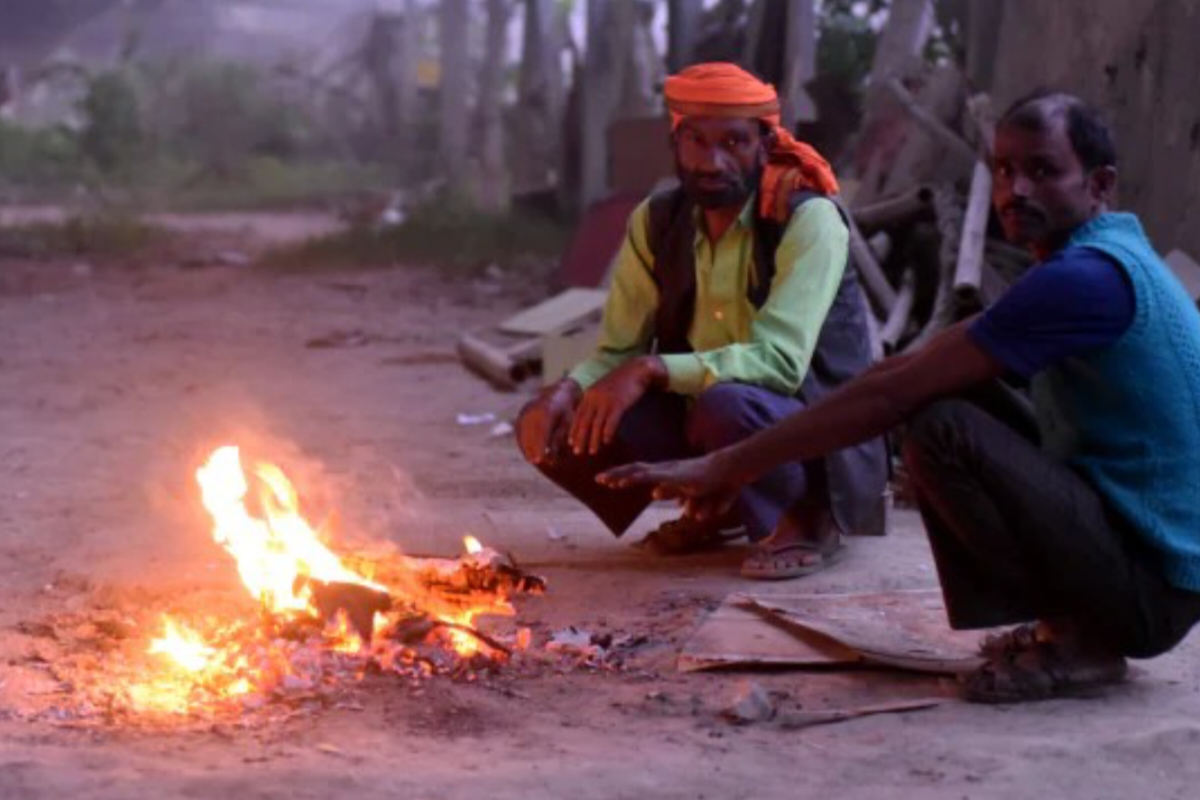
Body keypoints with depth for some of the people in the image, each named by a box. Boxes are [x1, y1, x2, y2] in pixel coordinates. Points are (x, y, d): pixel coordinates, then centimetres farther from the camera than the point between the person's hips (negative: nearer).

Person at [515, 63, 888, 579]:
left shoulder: (807, 220, -18)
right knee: (554, 426, -11)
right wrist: (566, 390, -22)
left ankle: (805, 520, -7)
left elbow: (780, 360, -29)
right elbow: (618, 353, 1)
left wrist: (654, 369, -38)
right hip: (703, 425, 6)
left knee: (727, 406, -38)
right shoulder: (656, 222, -1)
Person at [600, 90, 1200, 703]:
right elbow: (917, 370, 13)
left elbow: (895, 395, -22)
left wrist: (726, 466, -18)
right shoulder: (1107, 259, 13)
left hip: (1151, 580, -10)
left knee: (943, 431, -23)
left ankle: (1078, 640, -10)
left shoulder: (1089, 277, -20)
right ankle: (1067, 621, 10)